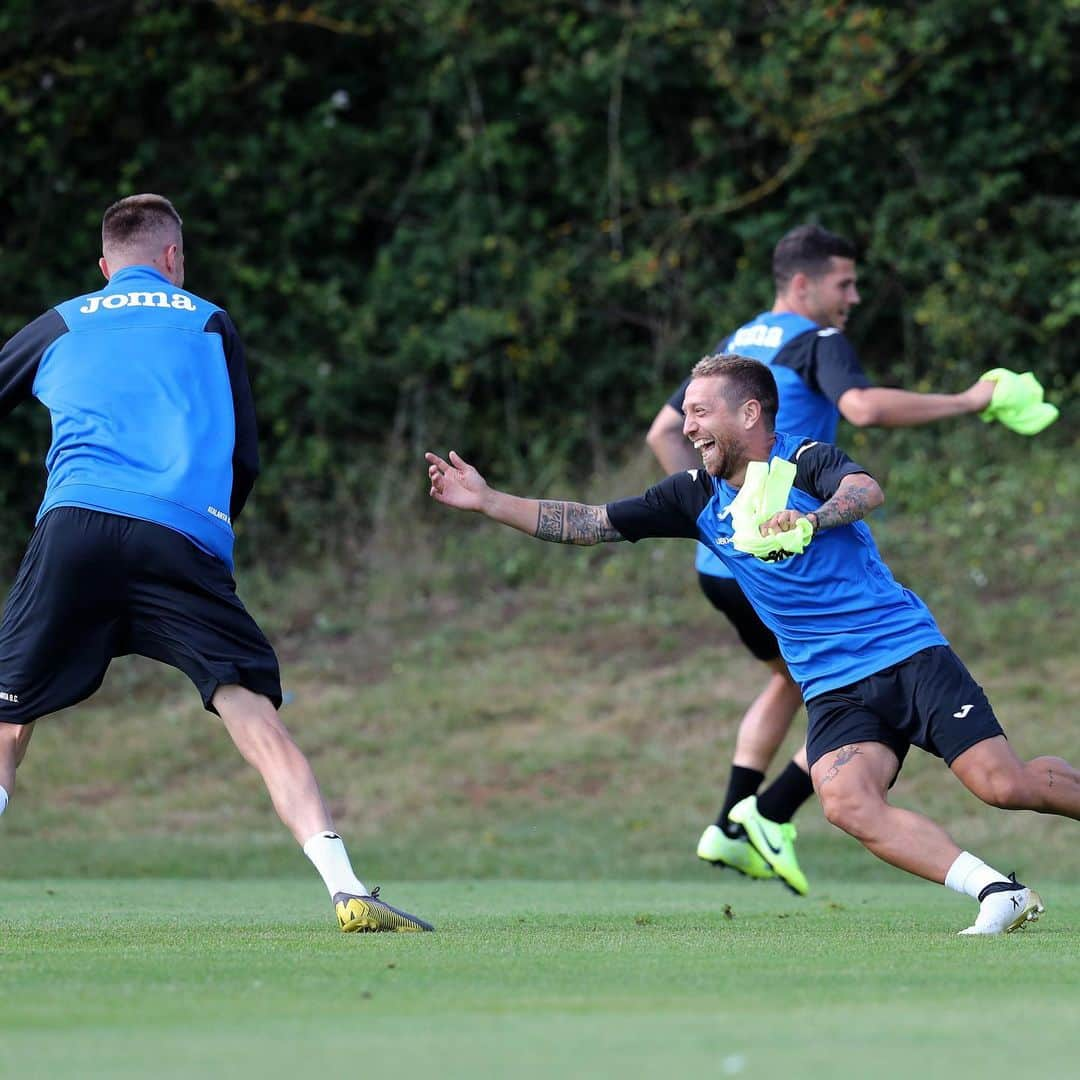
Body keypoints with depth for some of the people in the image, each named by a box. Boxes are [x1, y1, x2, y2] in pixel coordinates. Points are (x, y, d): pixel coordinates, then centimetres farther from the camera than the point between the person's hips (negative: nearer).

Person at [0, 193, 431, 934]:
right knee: (259, 721, -6)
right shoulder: (210, 325, 22)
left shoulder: (60, 326, 24)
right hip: (183, 537, -1)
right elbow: (245, 459, 18)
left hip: (74, 526, 1)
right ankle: (349, 892, -18)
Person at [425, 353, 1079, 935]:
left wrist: (810, 520, -48)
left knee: (1003, 784, -17)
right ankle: (999, 893, -24)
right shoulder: (698, 499, 9)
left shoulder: (805, 461, -7)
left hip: (907, 650, -4)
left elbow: (866, 491, -29)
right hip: (833, 689, 4)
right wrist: (486, 500, 5)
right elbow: (588, 524, 11)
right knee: (847, 802, -25)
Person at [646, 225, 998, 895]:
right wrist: (966, 402, -21)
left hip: (718, 563, 9)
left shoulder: (737, 345, 18)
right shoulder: (818, 343, -7)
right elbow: (863, 407, -28)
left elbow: (664, 433, 21)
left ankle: (731, 829, 24)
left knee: (794, 679, 31)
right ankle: (770, 815, -4)